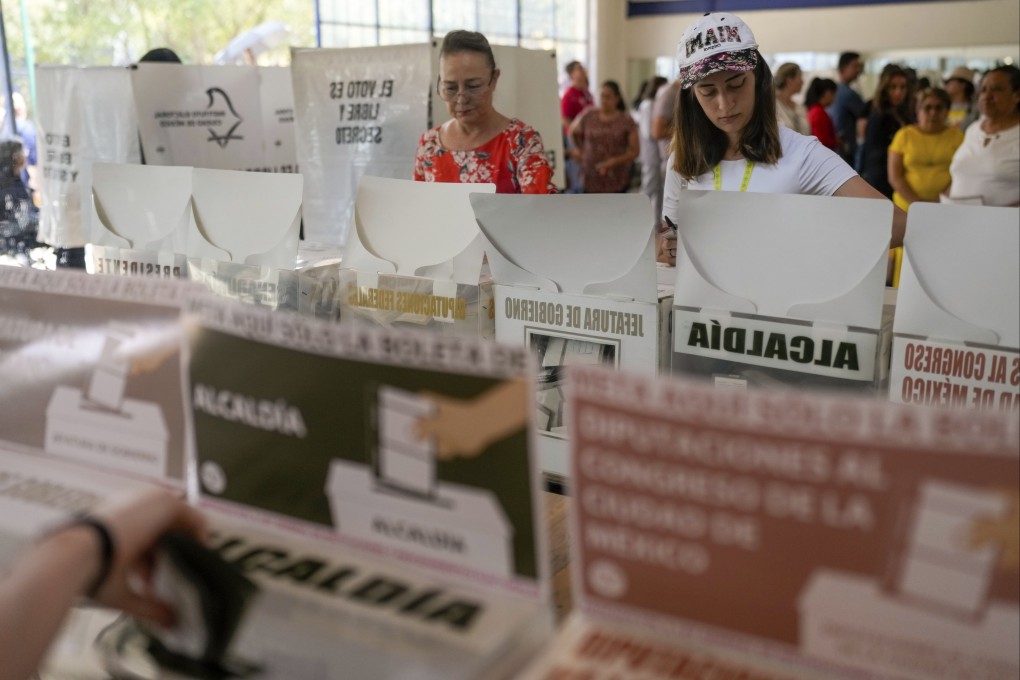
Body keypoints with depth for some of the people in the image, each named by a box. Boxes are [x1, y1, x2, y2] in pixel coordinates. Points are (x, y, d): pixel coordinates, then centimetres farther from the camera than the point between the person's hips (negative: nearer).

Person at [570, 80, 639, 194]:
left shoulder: (626, 121, -3)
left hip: (616, 181, -1)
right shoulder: (588, 116, 0)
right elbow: (573, 132, 19)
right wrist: (582, 151, 10)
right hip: (591, 179, 1)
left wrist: (614, 161, -17)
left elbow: (635, 151, -4)